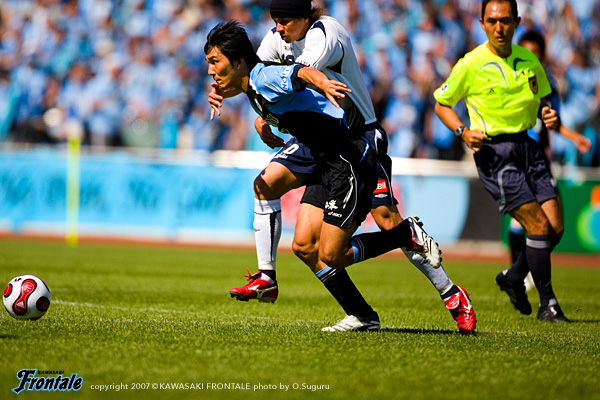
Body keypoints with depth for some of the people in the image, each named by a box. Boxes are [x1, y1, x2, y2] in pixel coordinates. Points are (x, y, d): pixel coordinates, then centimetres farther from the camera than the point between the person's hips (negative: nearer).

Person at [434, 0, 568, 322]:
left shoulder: (529, 61, 8)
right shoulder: (470, 65, -6)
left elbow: (542, 99, 23)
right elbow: (441, 104, 4)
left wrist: (548, 115, 0)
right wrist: (463, 132, -12)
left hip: (527, 147, 6)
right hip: (493, 151, -6)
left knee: (556, 228, -1)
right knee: (539, 225, -14)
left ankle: (513, 277, 24)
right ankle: (547, 303, -2)